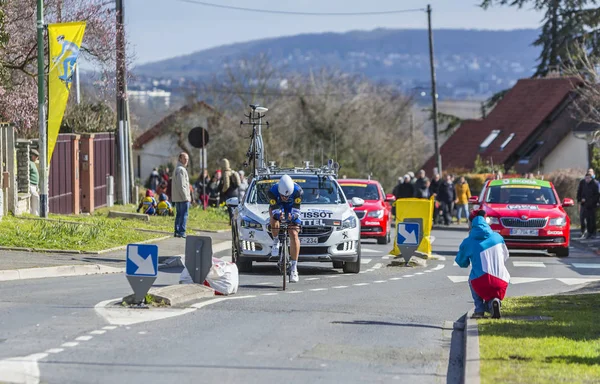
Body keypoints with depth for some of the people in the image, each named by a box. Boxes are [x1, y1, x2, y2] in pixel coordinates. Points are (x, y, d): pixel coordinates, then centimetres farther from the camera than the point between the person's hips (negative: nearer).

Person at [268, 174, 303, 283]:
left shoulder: (298, 191, -32)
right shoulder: (272, 191, -33)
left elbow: (296, 208, -30)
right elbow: (275, 209, -31)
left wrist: (293, 216, -53)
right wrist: (278, 214, -55)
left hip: (291, 211, 0)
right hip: (278, 207, 0)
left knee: (294, 235, -16)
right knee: (274, 215, -38)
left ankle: (294, 267, -14)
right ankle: (276, 241, -12)